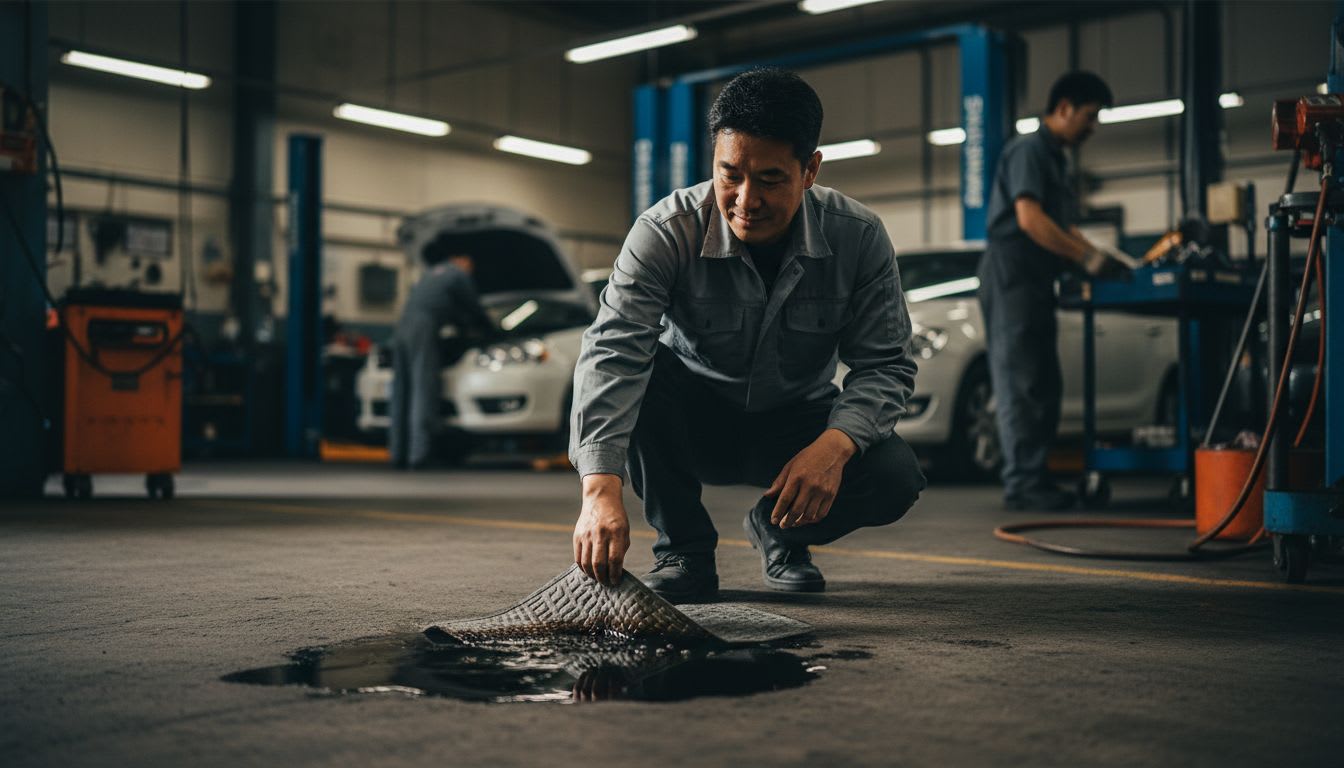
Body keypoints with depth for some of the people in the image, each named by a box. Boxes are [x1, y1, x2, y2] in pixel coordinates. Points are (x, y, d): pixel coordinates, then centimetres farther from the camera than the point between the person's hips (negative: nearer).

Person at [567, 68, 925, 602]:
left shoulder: (859, 237, -17)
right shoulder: (667, 231, -24)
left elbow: (885, 365, -13)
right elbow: (613, 351, -36)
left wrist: (835, 443, -36)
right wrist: (601, 488, -51)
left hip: (797, 424, 1)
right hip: (692, 420, -1)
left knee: (894, 478, -27)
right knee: (635, 373, -33)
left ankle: (777, 531, 7)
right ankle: (684, 547, -12)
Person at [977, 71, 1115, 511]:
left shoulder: (1054, 160, 23)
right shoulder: (1029, 150, -8)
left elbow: (1064, 228, 24)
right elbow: (1029, 218, -19)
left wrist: (1101, 256, 9)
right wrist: (1087, 257, -17)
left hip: (1036, 281, 10)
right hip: (1012, 276, -10)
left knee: (1044, 386, 9)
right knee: (1019, 383, -10)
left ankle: (1035, 479, 13)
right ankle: (1022, 483, -9)